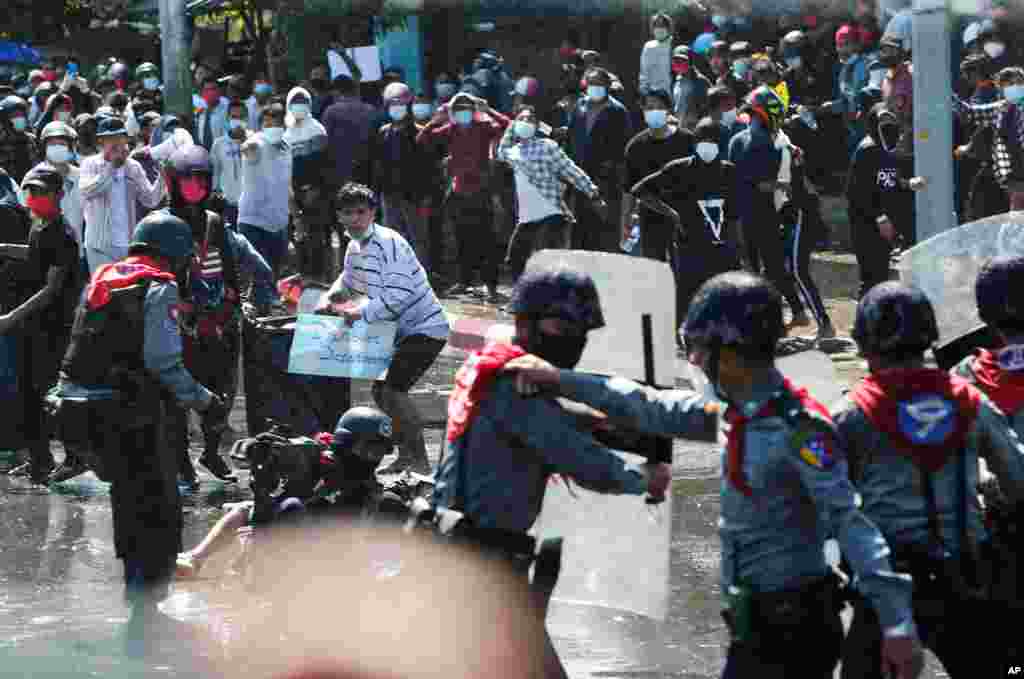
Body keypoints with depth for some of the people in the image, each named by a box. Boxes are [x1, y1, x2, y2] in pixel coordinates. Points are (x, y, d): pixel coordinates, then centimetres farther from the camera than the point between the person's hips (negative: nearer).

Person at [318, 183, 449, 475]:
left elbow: (398, 297, -30)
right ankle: (406, 456, 25)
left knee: (392, 389, -20)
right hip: (403, 332, 10)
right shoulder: (355, 247, 8)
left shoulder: (388, 243, -22)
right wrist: (329, 298, 8)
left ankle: (419, 460, -14)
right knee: (381, 390, 13)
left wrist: (361, 313, -24)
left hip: (425, 329, -10)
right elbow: (348, 281, 27)